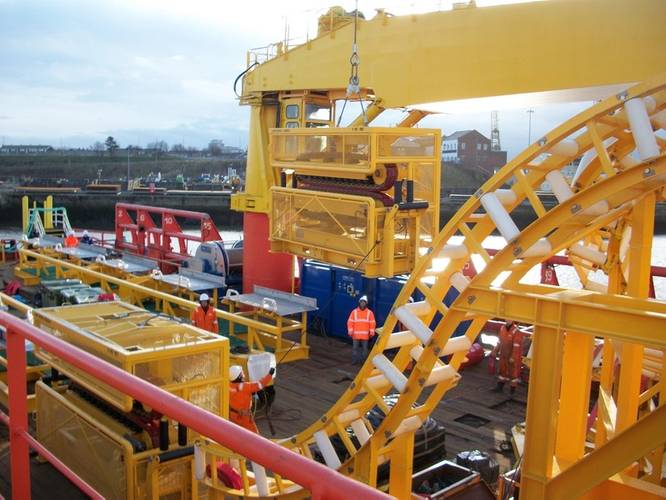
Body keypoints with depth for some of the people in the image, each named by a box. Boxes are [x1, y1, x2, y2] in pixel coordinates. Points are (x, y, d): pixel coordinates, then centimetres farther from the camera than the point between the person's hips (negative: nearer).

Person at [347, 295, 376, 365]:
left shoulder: (369, 313, 4)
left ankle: (364, 361, 10)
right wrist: (350, 332, -4)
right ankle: (354, 360, 9)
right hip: (355, 335, 0)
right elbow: (350, 322, 2)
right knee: (355, 348, 2)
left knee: (364, 348, 2)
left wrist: (372, 333, -3)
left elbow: (372, 323, 2)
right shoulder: (354, 312, 4)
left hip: (365, 335, 0)